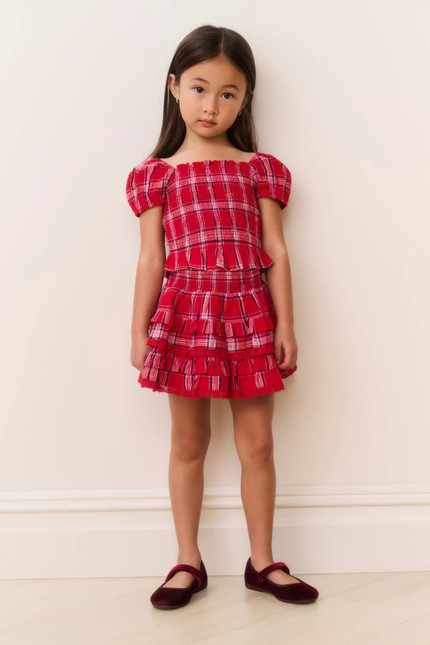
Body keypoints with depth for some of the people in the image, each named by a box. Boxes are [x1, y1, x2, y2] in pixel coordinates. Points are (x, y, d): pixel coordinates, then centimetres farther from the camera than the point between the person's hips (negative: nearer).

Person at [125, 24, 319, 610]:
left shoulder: (260, 169, 7)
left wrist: (285, 325, -1)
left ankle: (262, 561, 23)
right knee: (188, 443, 9)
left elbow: (276, 253, 4)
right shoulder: (158, 174, 5)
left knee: (257, 444, 6)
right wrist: (139, 331, 0)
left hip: (249, 313, 1)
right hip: (185, 314, 0)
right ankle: (188, 562, 23)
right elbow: (151, 259, 3)